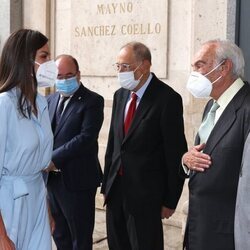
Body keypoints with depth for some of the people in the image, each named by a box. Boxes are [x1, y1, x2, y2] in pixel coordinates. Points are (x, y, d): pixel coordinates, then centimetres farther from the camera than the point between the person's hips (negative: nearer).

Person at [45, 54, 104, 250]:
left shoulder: (93, 101, -9)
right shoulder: (51, 100, 12)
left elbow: (86, 137, -19)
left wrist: (53, 160, -19)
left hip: (77, 180, -6)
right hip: (52, 179, 6)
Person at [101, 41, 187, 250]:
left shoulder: (167, 99, -13)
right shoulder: (120, 95, 9)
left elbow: (175, 153, -11)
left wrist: (170, 200, -9)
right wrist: (107, 184, 11)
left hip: (145, 193, -6)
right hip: (116, 189, 6)